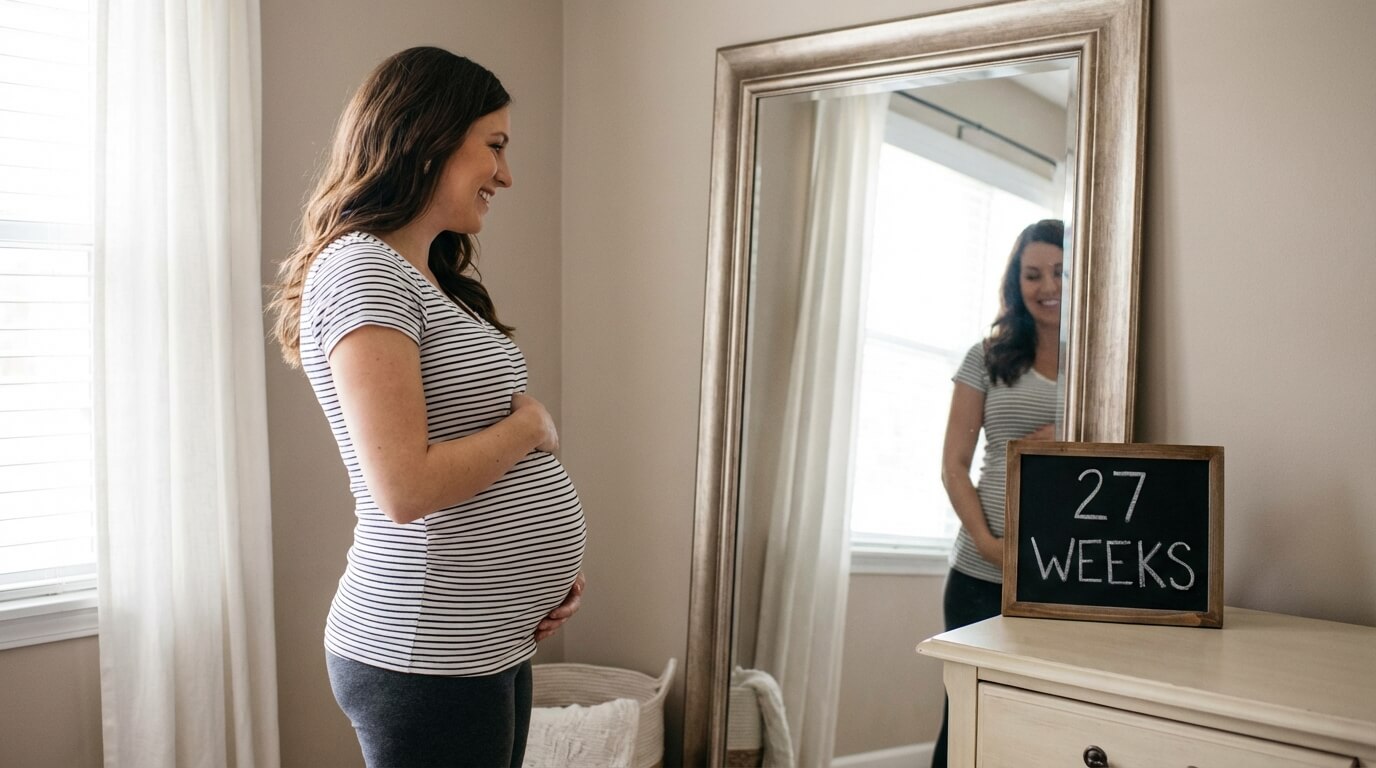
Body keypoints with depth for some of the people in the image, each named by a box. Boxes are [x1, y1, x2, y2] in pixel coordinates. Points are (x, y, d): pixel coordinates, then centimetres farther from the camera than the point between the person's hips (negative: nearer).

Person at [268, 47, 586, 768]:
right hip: (426, 659, -9)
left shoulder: (429, 281, 14)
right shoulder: (361, 270, -16)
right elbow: (404, 488, -25)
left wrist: (544, 567, 3)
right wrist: (530, 425, -10)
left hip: (494, 641, 9)